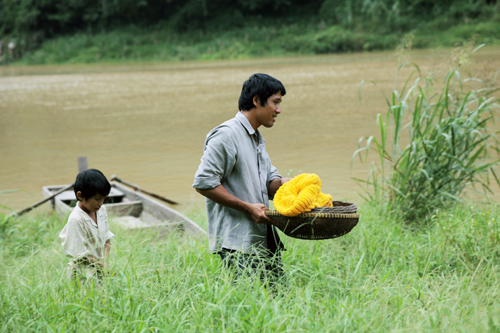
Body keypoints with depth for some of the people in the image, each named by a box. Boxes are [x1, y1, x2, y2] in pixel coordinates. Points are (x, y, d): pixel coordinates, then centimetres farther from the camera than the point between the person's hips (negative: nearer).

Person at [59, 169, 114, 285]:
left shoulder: (101, 210, 6)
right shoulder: (76, 220, -18)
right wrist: (100, 265, -15)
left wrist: (105, 261, -3)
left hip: (100, 271, 7)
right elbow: (78, 253, -15)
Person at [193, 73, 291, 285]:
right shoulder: (226, 135, -9)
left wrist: (281, 183, -2)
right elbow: (203, 182, -14)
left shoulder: (257, 139, 22)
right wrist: (248, 207, -15)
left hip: (265, 241, 9)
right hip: (237, 243, -9)